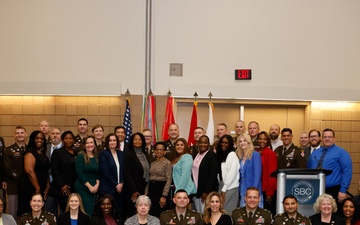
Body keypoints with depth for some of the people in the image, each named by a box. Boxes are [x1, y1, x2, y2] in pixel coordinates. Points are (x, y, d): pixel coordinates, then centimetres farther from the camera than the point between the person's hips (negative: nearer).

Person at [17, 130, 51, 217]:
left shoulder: (42, 154, 17)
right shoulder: (30, 152, -9)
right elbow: (29, 171, -19)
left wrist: (47, 186, 8)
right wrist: (37, 188, -16)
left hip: (40, 188, 8)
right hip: (29, 187, -8)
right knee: (29, 212, -8)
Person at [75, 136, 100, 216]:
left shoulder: (97, 157, 10)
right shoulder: (80, 156, -5)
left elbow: (98, 173, 12)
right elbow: (79, 173, -10)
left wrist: (97, 185, -4)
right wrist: (89, 186, -11)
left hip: (94, 189, 5)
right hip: (82, 188, -5)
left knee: (93, 211, 2)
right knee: (87, 211, -11)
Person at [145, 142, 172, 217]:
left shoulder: (167, 163, -6)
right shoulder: (152, 163, 14)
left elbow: (169, 180, -11)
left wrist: (164, 196, -17)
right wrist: (146, 194, 10)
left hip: (161, 189, -6)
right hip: (151, 189, 6)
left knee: (160, 215, -7)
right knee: (151, 214, 5)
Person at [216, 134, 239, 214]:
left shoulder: (232, 155, -6)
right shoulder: (221, 155, 15)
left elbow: (232, 173, -13)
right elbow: (220, 173, 12)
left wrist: (224, 189, -13)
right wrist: (221, 189, 3)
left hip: (230, 188, -7)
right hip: (222, 187, 7)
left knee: (227, 211, -6)